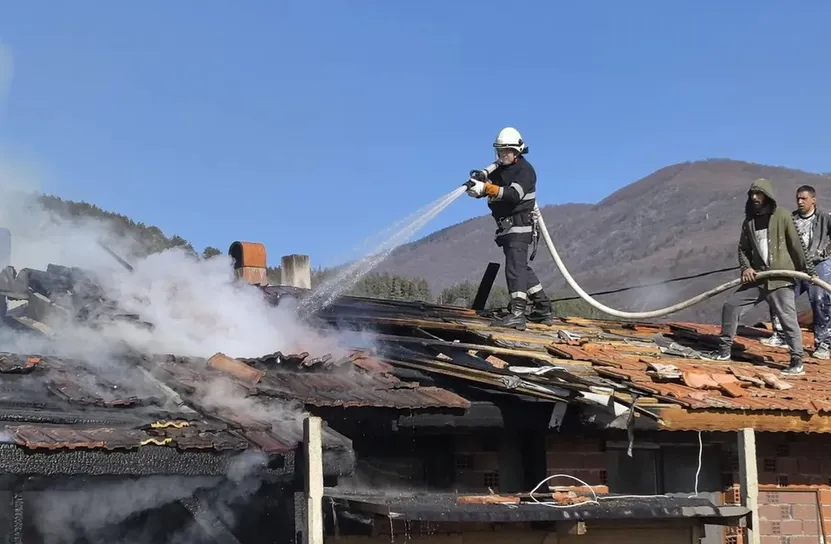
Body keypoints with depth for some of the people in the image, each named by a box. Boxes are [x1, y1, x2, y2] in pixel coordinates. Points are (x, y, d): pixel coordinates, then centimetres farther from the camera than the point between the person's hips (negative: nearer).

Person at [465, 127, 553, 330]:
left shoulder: (525, 170, -10)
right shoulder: (499, 170, 14)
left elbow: (514, 194, -26)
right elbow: (483, 188, 3)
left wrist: (487, 187, -37)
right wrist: (476, 185, -22)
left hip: (520, 227, -9)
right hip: (506, 228, 9)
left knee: (515, 267, -17)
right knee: (521, 268, 15)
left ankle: (517, 314, -23)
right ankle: (543, 309, 24)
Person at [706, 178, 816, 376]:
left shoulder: (782, 216, -6)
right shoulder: (749, 220, 8)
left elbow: (796, 244, -4)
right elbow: (743, 248, 15)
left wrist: (808, 269, -4)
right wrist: (745, 267, -2)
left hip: (781, 279, -5)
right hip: (758, 278, 6)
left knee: (788, 319, -7)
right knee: (730, 306, 3)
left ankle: (797, 362, 3)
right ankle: (724, 350, 13)